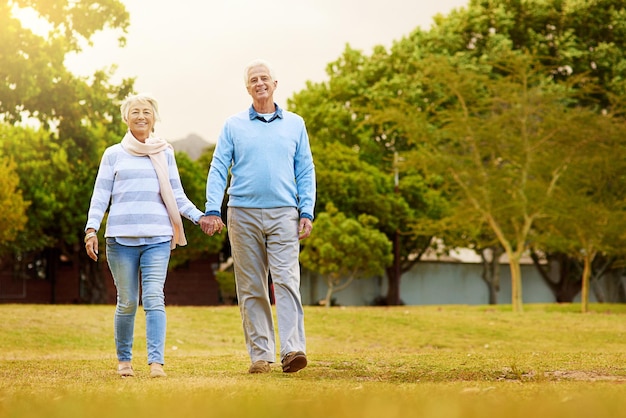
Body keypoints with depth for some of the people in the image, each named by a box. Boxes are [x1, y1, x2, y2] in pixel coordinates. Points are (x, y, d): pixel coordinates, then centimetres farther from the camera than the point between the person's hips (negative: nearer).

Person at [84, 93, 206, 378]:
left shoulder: (165, 153, 13)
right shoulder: (113, 154, 11)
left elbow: (177, 196, 13)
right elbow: (101, 195, 8)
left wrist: (199, 216, -2)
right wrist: (91, 228, -4)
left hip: (157, 238, 0)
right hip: (121, 237, 0)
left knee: (154, 299, -12)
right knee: (127, 302, 3)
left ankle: (156, 362, -17)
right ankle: (124, 360, 19)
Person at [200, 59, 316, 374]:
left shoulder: (295, 124, 12)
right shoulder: (233, 126, 10)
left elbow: (306, 171, 11)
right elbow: (218, 169, 5)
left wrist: (307, 212, 0)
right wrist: (212, 209, -7)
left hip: (283, 215, -1)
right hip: (243, 215, 1)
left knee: (287, 280, -13)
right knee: (251, 288, 2)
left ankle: (292, 349, -19)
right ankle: (260, 354, 6)